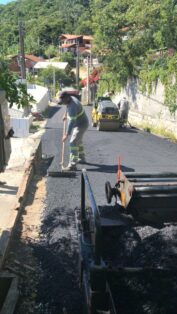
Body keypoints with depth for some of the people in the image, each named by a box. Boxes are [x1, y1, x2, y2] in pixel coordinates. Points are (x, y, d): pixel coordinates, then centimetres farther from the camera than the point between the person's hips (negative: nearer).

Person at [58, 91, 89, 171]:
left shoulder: (73, 106, -31)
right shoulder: (70, 99, -1)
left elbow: (71, 122, -35)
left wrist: (67, 135, -36)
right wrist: (65, 114, 33)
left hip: (81, 125, -11)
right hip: (78, 123, 11)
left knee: (73, 143, -18)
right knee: (78, 141, 25)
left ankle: (72, 165, -21)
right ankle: (81, 158, 42)